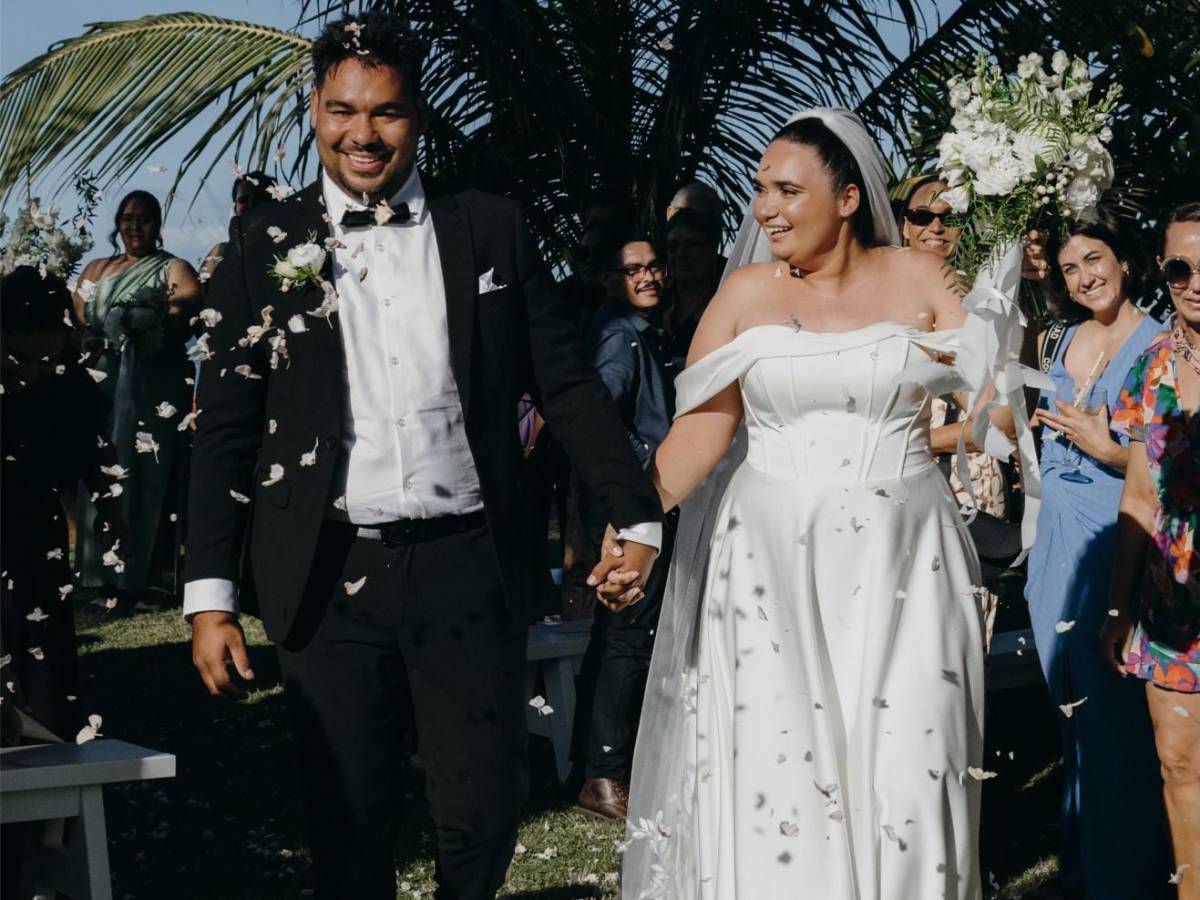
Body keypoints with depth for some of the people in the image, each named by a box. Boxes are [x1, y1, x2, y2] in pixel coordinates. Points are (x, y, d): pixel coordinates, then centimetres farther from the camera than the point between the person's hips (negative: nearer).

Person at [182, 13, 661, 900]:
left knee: (486, 807, 6)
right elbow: (227, 428, 2)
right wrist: (210, 595, -2)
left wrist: (637, 516, 2)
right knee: (349, 824, 7)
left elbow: (568, 385, 7)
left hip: (471, 568, 0)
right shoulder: (266, 244, 3)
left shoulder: (492, 229, 4)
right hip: (328, 582, 0)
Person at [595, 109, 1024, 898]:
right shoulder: (746, 293, 3)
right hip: (771, 565, 1)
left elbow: (996, 413, -3)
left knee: (903, 777, 0)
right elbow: (698, 431, -3)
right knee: (771, 772, 1)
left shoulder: (917, 281, 1)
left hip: (899, 566, 0)